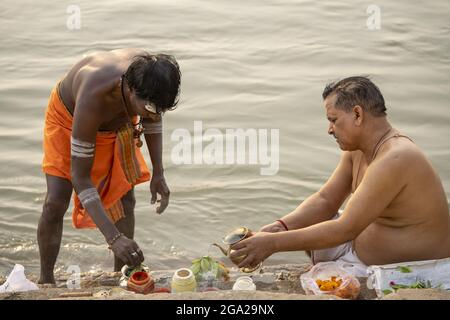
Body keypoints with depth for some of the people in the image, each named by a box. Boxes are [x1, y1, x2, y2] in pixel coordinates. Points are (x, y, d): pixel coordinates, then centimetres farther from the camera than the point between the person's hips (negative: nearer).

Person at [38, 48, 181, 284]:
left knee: (124, 197, -1)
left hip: (117, 121, 5)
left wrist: (158, 174, -12)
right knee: (55, 203, -13)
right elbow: (80, 176, -41)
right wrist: (114, 237, -47)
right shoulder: (94, 96, -47)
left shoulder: (150, 75, -33)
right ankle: (45, 279, 4)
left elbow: (153, 118, -6)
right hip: (68, 115, -4)